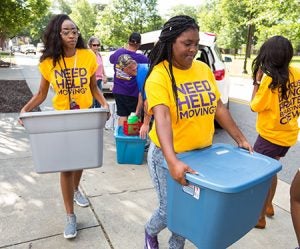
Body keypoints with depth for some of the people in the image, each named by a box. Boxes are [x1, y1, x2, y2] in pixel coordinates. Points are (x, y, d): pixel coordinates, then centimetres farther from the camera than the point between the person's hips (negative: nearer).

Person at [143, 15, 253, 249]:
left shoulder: (204, 69, 2)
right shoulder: (158, 76, -16)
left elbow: (218, 107, 7)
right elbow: (162, 118, -29)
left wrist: (241, 139, 6)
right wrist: (173, 161, -39)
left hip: (203, 152, 5)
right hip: (170, 155, -5)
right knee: (171, 210, 6)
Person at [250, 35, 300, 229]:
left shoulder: (269, 79, -22)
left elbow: (255, 106, -12)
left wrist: (257, 81, -10)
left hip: (271, 136, -7)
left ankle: (260, 217, 22)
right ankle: (268, 206, 42)